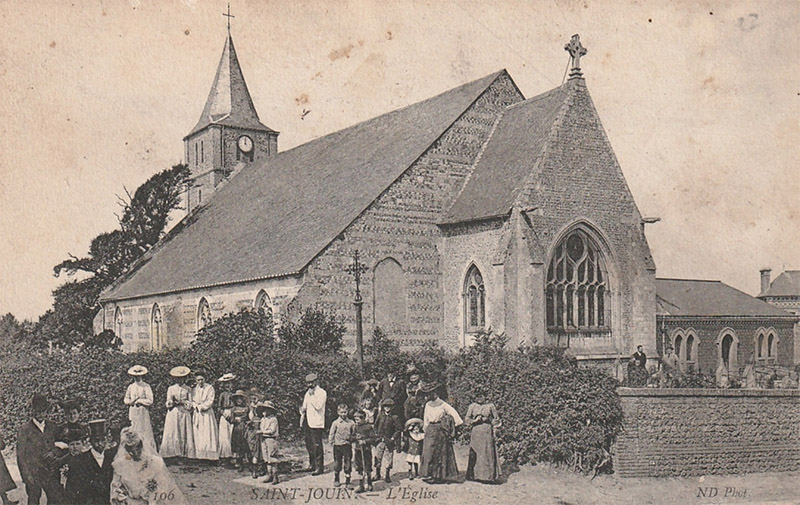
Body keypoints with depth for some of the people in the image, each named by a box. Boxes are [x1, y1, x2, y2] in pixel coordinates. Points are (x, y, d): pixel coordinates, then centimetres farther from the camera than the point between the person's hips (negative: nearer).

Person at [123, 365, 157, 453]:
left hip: (143, 412, -4)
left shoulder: (146, 386, -4)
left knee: (145, 431, -6)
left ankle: (150, 452, -3)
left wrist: (138, 401, -10)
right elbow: (126, 400, 15)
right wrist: (131, 401, -6)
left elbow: (150, 401, -9)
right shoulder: (131, 387, 10)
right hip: (133, 412, 4)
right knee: (134, 432, 5)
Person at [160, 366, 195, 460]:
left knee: (185, 434, -6)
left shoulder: (188, 389, 9)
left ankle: (184, 453, -5)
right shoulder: (170, 388, 11)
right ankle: (172, 453, -7)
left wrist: (181, 402, -11)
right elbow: (168, 404, 7)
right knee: (171, 433, -8)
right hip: (173, 414, 0)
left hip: (184, 414, 0)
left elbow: (190, 404, 4)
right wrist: (172, 402, -13)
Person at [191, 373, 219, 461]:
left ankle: (209, 455, -7)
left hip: (207, 413, -3)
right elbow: (192, 401, 7)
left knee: (207, 433, -7)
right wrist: (196, 406, -11)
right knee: (197, 435, -2)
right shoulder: (194, 389, 11)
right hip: (196, 414, 3)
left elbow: (210, 401, -6)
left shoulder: (209, 388, 0)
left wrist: (201, 406, -12)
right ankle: (199, 454, -1)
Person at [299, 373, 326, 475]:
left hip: (316, 423, -8)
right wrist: (302, 410, 5)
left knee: (316, 445, -8)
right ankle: (312, 465, 25)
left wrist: (312, 396, -16)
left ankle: (319, 467, -4)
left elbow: (318, 406, -18)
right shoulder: (308, 392, 18)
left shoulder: (321, 393, -6)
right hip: (307, 421, 8)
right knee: (309, 444, 13)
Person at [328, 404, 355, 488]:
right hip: (337, 445, -1)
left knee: (348, 463, 4)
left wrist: (351, 438, -4)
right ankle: (336, 480, 21)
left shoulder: (351, 423, 2)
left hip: (348, 445, 1)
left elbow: (354, 434, 10)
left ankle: (347, 480, 15)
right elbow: (331, 433, 3)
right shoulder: (336, 423, -1)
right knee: (337, 463, 7)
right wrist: (331, 441, -4)